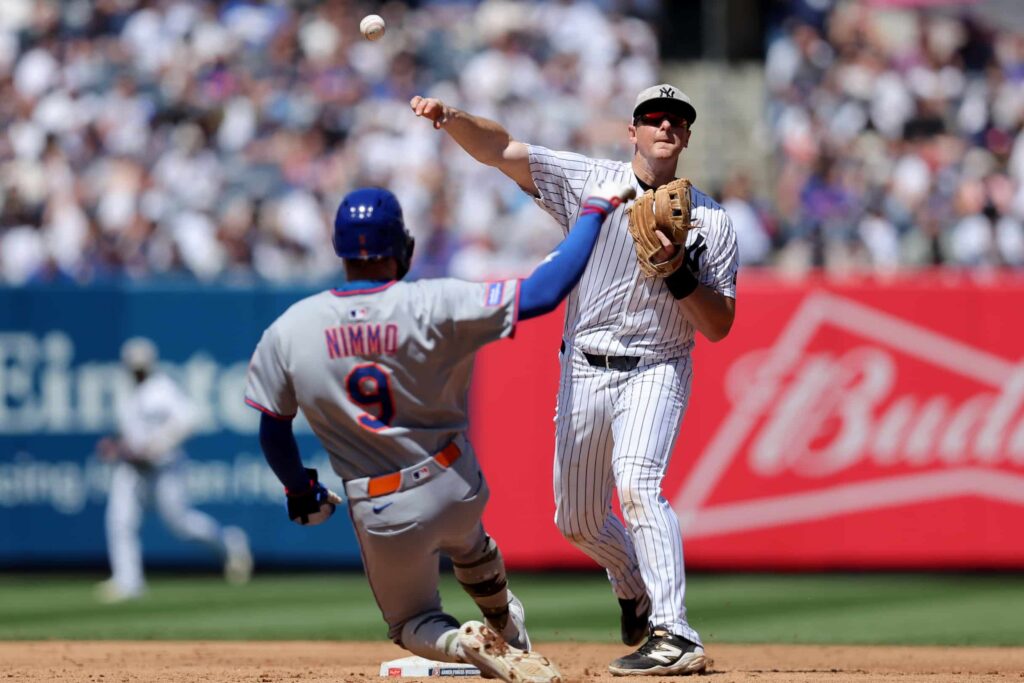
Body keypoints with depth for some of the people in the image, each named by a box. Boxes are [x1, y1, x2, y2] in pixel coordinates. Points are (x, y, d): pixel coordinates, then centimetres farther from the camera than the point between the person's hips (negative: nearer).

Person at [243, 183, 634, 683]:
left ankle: (465, 643, -10)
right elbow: (542, 293, -24)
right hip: (456, 489, 1)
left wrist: (300, 492, 18)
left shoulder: (288, 331, -14)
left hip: (382, 516, -1)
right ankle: (510, 635, 57)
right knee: (466, 543, 38)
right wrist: (595, 210, -13)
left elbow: (273, 432, -2)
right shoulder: (433, 305, -21)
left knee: (411, 621, 21)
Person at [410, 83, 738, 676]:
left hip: (656, 372, -3)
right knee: (578, 518, 11)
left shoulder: (711, 222, -2)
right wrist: (450, 118, -26)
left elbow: (718, 328, -4)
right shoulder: (588, 182, 0)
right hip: (585, 373, 3)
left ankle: (676, 638, -33)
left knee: (636, 484, -27)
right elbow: (498, 150, -8)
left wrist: (678, 272, -20)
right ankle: (636, 589, 42)